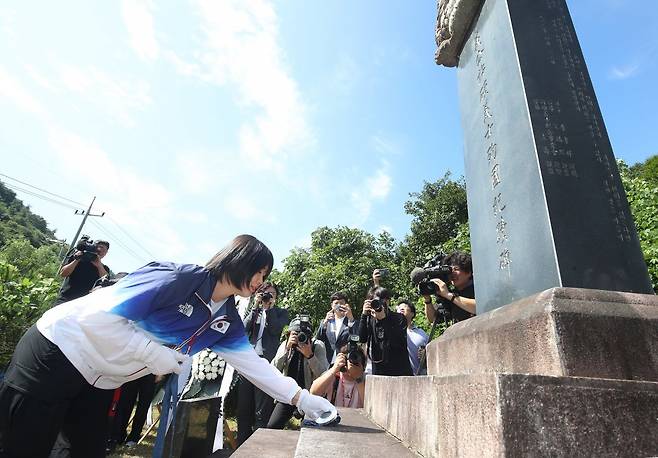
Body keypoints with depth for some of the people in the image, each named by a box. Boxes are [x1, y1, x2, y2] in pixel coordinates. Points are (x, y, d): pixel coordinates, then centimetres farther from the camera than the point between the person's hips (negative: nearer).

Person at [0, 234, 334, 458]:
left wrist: (301, 398, -7)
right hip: (61, 349, -7)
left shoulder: (227, 321, -4)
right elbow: (99, 316, -28)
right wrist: (156, 354, -23)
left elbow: (253, 364, -2)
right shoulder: (178, 278, -28)